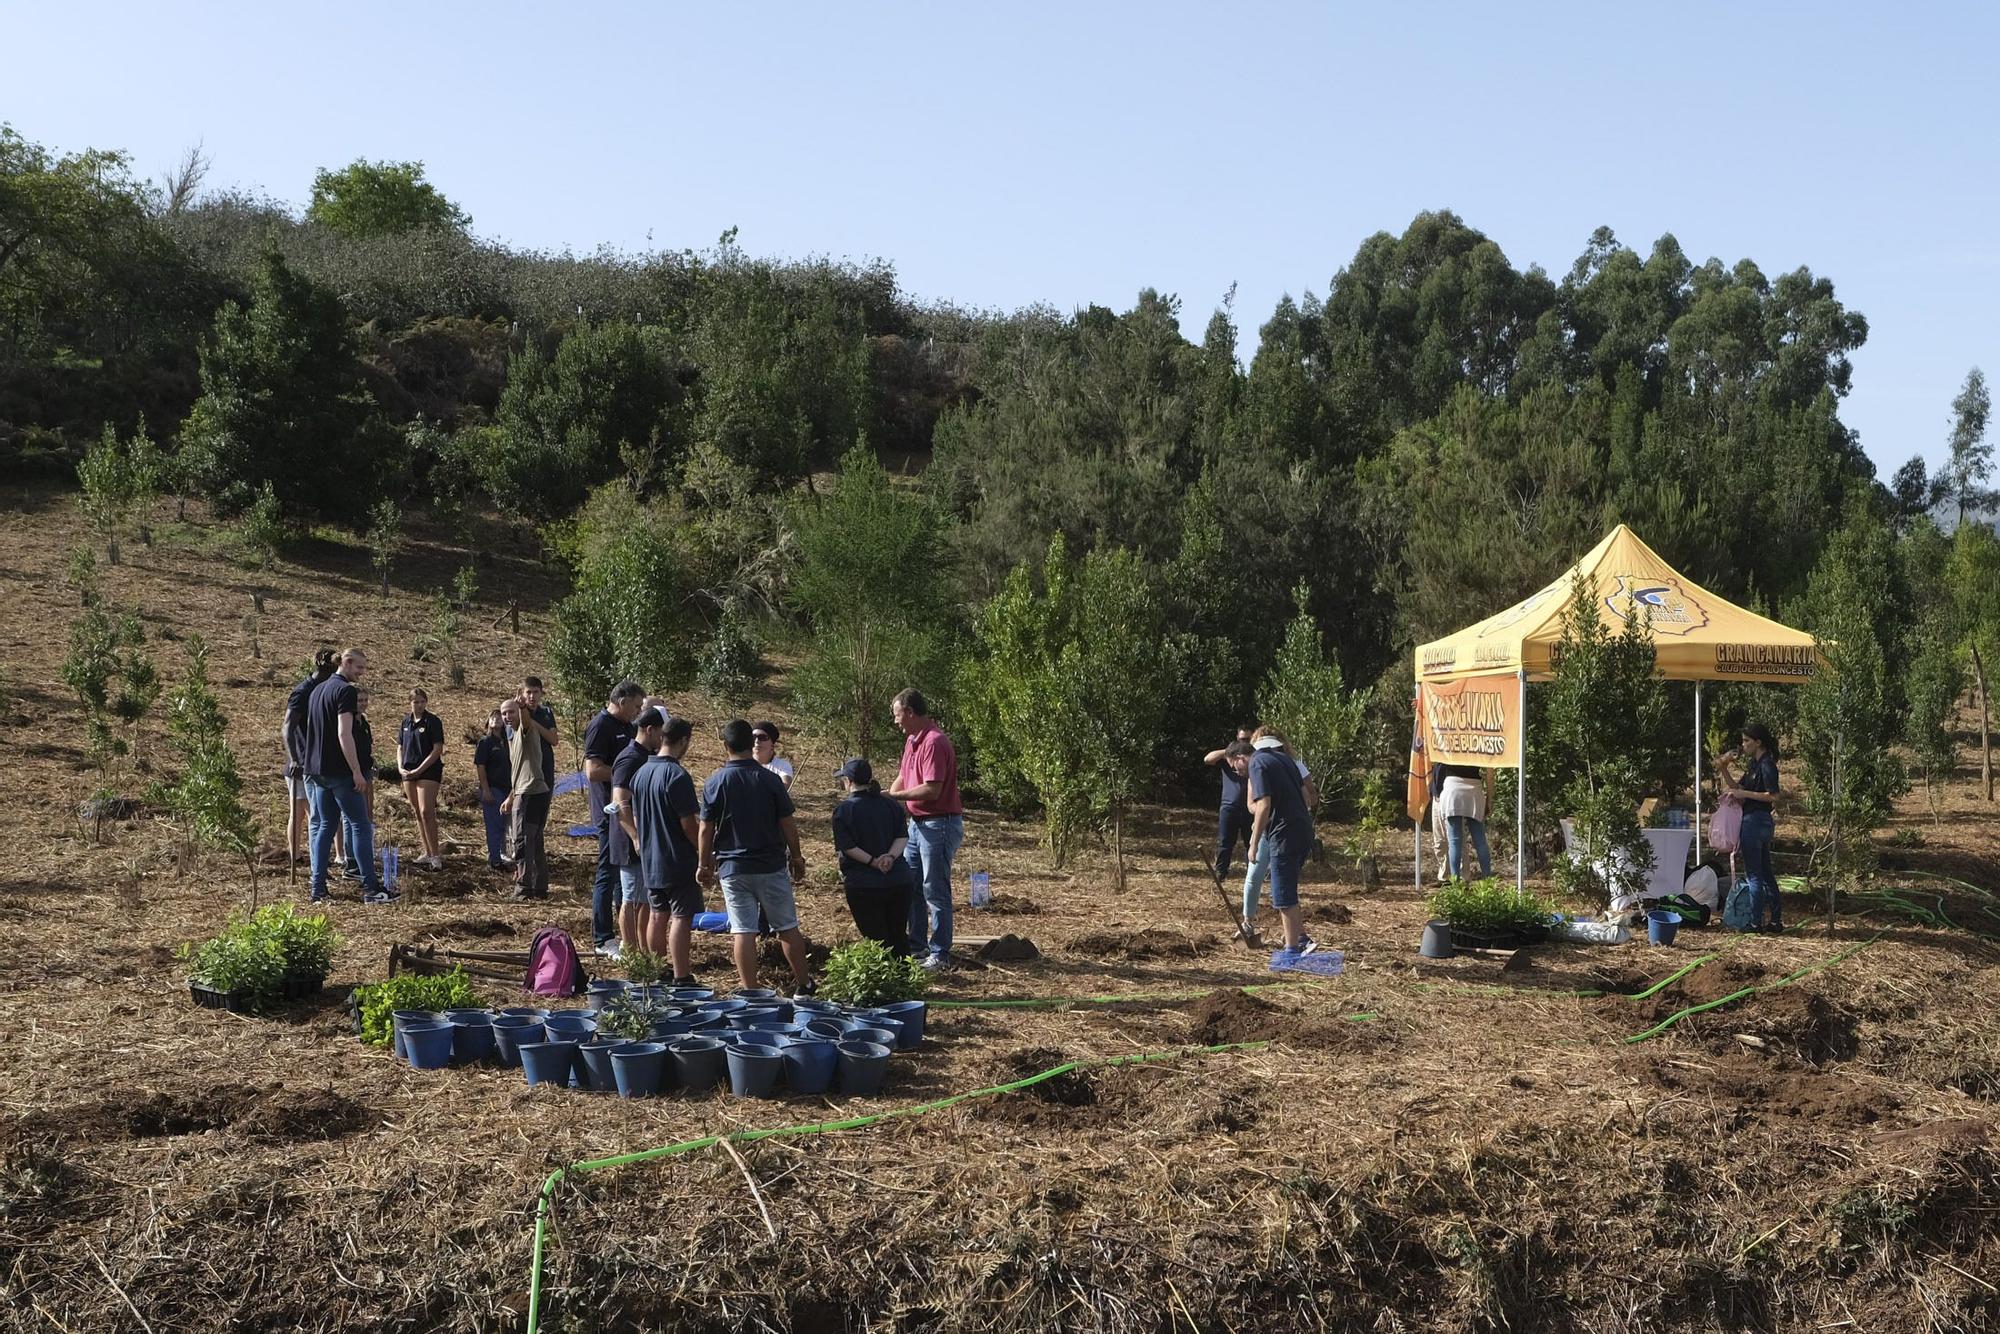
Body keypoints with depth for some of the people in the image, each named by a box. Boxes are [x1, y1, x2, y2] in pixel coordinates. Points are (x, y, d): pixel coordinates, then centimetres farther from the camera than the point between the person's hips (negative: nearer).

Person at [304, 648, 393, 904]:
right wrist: (357, 772, -20)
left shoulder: (317, 690, 16)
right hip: (340, 772, -9)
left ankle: (318, 888, 7)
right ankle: (370, 887, -9)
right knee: (361, 826, -6)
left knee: (325, 826, 11)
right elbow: (344, 734, -20)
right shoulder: (345, 691, -12)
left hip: (317, 770, 9)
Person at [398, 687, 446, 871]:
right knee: (418, 814, 9)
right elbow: (400, 747, 17)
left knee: (426, 812, -15)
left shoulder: (433, 721, -6)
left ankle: (436, 856, -13)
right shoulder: (406, 721, 12)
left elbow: (437, 750, -10)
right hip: (409, 772, 6)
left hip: (428, 771, -6)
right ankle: (427, 854, 15)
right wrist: (400, 767, 1)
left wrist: (419, 770, -13)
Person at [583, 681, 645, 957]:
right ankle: (603, 940, 1)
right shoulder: (600, 727, -15)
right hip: (610, 811, -10)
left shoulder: (626, 726, 15)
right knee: (608, 872, -4)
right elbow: (593, 771, -23)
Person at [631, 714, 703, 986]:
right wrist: (704, 854, -6)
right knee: (681, 917, -5)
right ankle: (681, 979, -5)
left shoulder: (641, 773, 7)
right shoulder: (676, 776, -18)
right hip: (678, 860, -8)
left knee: (657, 915, 15)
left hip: (650, 861, 8)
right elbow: (689, 824, -18)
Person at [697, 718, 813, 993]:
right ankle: (804, 985, 21)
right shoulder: (770, 779, -6)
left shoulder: (715, 782, -6)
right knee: (787, 927, 11)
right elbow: (788, 824, -2)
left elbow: (706, 829, -3)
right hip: (772, 865, 0)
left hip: (732, 868, 0)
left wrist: (705, 864, 9)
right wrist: (796, 856, 11)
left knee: (743, 931, 2)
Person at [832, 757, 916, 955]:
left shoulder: (843, 811, -5)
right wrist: (891, 856, -13)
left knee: (877, 938, 4)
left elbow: (847, 847, -14)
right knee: (899, 935, 17)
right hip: (899, 880, 4)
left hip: (864, 885, -4)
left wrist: (873, 862, -13)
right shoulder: (891, 805, 8)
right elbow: (903, 836, -1)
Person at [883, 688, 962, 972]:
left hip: (939, 825, -10)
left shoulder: (934, 742, -21)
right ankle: (916, 945, 28)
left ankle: (939, 954, 5)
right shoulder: (911, 740, 11)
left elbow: (932, 790, -26)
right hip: (917, 822, 10)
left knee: (935, 890, -3)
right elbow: (903, 778, 16)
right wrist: (885, 797, -3)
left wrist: (894, 796, -19)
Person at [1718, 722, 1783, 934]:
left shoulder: (1767, 765, -14)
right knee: (1765, 873, 13)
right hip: (1759, 823, 10)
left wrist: (1743, 794, -20)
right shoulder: (1755, 765, 15)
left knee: (1754, 875, -4)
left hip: (1756, 821, -10)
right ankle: (1776, 920, 18)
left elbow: (1773, 796, -21)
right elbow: (1737, 788, 18)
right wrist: (1724, 769, 6)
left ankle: (1755, 922, 1)